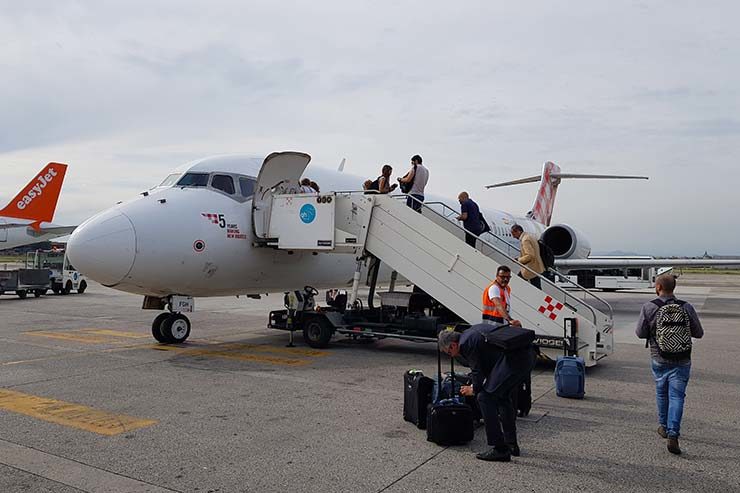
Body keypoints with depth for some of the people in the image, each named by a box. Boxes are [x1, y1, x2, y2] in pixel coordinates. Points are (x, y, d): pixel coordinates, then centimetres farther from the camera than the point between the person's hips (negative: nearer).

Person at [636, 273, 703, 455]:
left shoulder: (648, 308, -9)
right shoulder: (686, 308, -6)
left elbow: (640, 333, -6)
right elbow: (698, 333, 2)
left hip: (659, 360, 0)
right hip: (681, 361, 0)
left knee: (661, 392, 19)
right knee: (677, 396, 1)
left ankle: (664, 427, 33)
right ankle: (673, 435, -8)